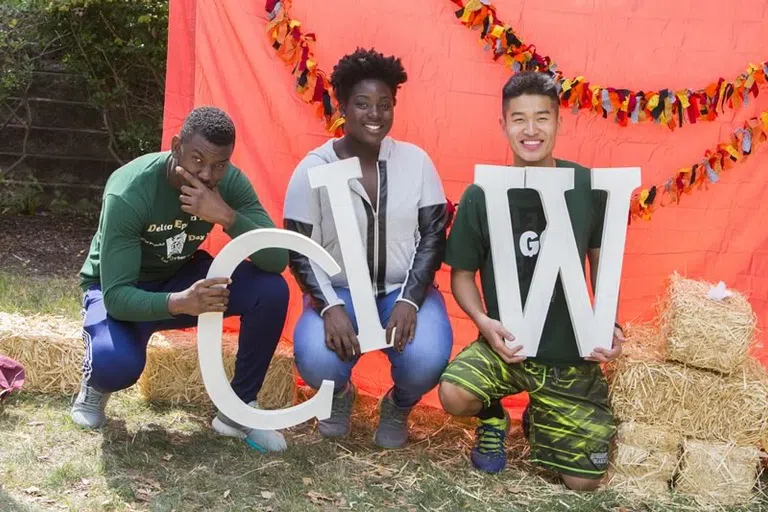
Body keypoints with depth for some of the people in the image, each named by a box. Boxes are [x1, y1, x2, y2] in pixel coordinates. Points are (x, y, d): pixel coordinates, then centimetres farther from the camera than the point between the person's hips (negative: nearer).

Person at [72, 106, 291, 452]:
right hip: (121, 290, -4)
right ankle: (96, 383, 5)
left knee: (271, 290, -22)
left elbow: (278, 261, -27)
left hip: (181, 277, 4)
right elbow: (116, 295, -35)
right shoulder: (128, 194, -32)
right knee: (117, 363, -37)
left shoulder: (230, 183, -19)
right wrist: (179, 303, -53)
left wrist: (227, 217, -42)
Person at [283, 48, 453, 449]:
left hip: (404, 290, 1)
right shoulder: (314, 168, -5)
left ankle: (398, 408, 11)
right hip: (339, 291, 0)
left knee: (427, 360, -29)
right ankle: (340, 394, 12)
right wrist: (330, 306, -21)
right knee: (315, 360, -30)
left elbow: (434, 235, -2)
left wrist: (409, 299, -16)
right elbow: (299, 251, -6)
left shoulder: (415, 161, -1)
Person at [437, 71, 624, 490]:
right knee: (454, 394, -31)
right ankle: (493, 419, 8)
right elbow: (462, 273, -1)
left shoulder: (588, 186, -7)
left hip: (571, 351, 1)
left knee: (582, 481, 0)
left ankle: (538, 422, 35)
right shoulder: (481, 195, -10)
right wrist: (484, 322, -19)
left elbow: (602, 260, 7)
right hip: (507, 344, -1)